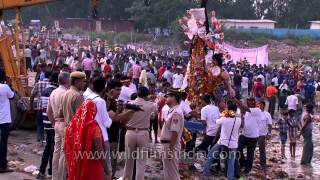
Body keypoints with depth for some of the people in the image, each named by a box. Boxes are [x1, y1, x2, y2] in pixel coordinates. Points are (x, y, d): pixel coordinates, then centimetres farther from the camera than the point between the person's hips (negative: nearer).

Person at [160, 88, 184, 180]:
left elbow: (174, 133, -23)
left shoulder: (176, 113, -19)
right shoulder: (172, 111, 14)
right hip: (167, 145, 10)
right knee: (168, 173, 19)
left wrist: (170, 149, -23)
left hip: (171, 146, -10)